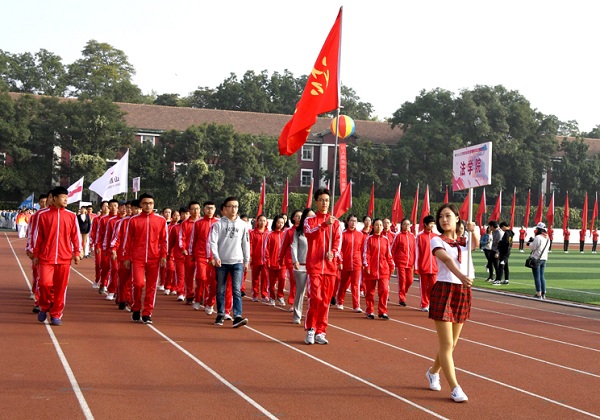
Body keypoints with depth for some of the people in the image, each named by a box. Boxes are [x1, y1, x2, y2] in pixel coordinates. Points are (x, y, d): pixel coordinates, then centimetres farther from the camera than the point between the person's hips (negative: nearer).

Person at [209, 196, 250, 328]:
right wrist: (216, 257, -20)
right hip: (222, 262, 0)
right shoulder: (218, 224, -1)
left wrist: (246, 261, 10)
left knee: (237, 290, -8)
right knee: (220, 290, 9)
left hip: (237, 262, 1)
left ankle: (238, 317, -12)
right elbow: (213, 242, -7)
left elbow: (246, 243, 10)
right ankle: (220, 315, 22)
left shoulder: (242, 224, 5)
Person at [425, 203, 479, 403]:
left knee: (451, 343, 15)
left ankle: (433, 372, 38)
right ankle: (455, 388, 1)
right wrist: (461, 276, -42)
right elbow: (447, 260, -24)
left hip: (463, 292, 5)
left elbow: (476, 244, -14)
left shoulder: (464, 241, 11)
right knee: (446, 344, -6)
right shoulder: (437, 241, -4)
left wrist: (473, 231, -34)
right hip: (444, 291, -5)